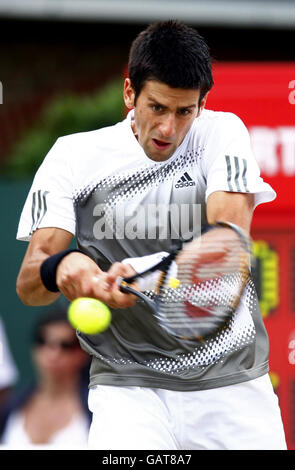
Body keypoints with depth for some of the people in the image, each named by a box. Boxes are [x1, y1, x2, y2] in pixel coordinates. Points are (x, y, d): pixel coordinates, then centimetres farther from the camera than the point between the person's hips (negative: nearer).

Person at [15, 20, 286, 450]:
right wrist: (58, 269, -35)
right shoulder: (75, 154, -2)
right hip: (127, 385, -1)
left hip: (230, 381, 1)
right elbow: (28, 285, -10)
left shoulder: (222, 133, -3)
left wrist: (147, 271, -39)